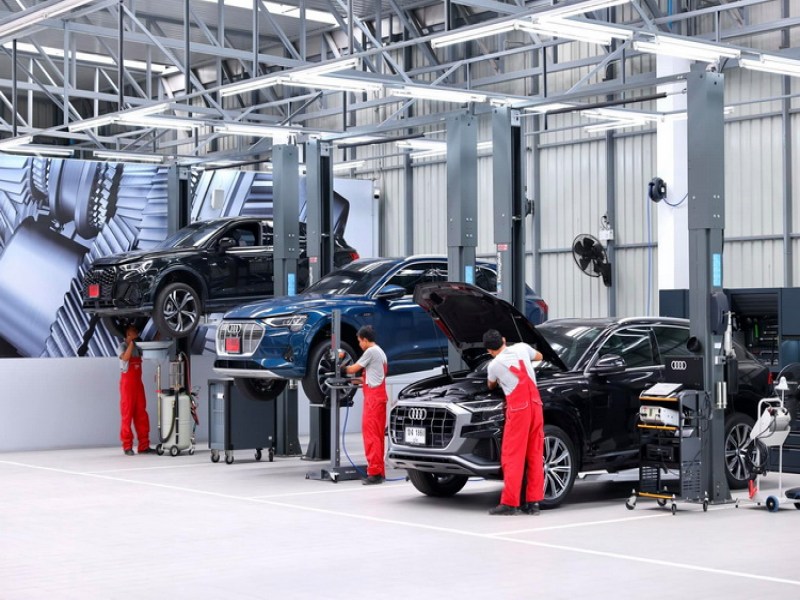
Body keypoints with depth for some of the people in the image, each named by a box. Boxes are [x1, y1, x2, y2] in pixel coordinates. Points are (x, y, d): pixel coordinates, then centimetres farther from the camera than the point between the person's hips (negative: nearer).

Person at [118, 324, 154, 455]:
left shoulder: (137, 348, 14)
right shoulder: (122, 347, -5)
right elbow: (125, 357, -25)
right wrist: (131, 342, -21)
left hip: (138, 383, 6)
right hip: (127, 384, -6)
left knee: (141, 415, 5)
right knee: (127, 415, -3)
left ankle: (144, 446, 7)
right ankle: (127, 447, 1)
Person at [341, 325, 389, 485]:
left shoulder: (371, 352, -8)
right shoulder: (380, 352, 20)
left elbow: (353, 369, -2)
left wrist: (343, 369, 15)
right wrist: (361, 380, 25)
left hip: (373, 396, -10)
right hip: (380, 396, 10)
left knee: (371, 435, -12)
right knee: (378, 435, 11)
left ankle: (374, 472, -16)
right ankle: (379, 472, 12)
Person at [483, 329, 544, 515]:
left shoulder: (494, 365, -2)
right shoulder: (521, 348, 7)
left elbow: (491, 386, 19)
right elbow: (539, 356, 29)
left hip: (518, 408, -5)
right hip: (535, 404, 5)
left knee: (513, 457, -3)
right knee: (535, 455, 8)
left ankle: (509, 503, -6)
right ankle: (533, 502, 10)